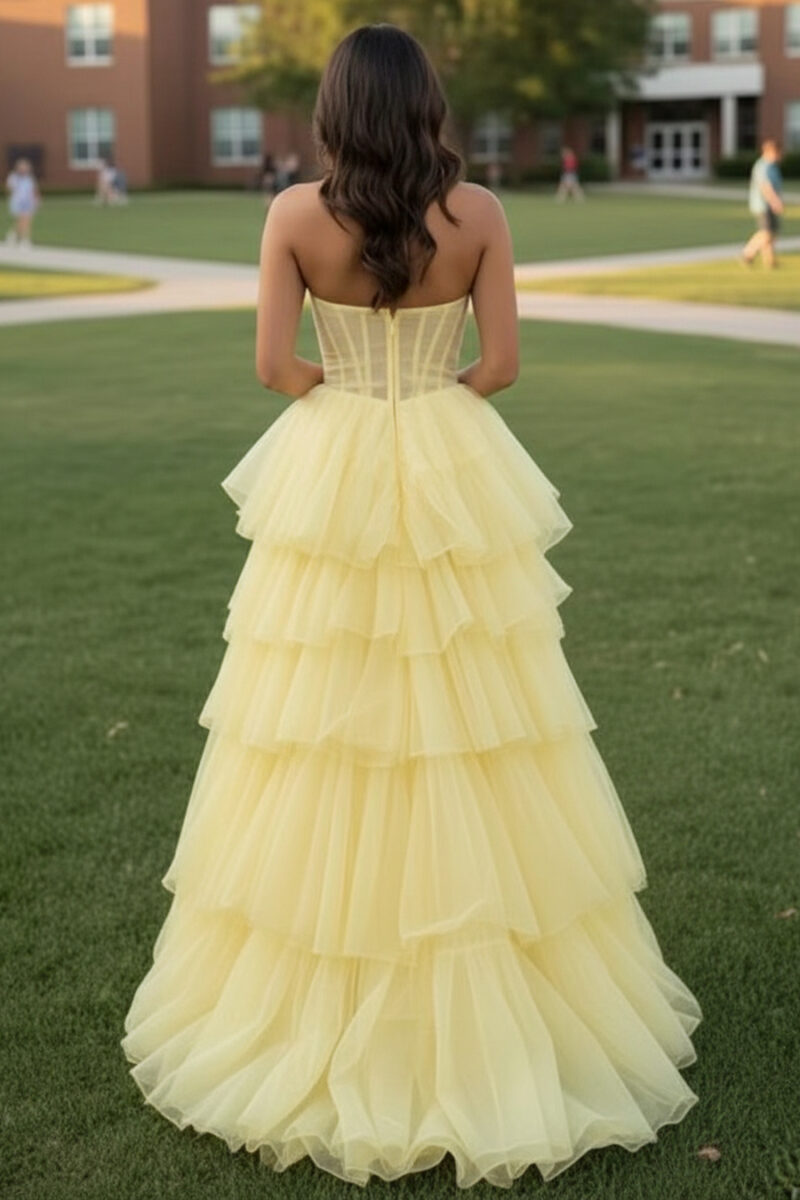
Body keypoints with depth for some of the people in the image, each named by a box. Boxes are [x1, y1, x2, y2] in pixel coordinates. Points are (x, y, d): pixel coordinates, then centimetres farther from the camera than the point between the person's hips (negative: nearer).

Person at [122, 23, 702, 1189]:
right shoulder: (479, 211, -4)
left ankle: (310, 1015, 18)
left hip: (331, 487, 0)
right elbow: (502, 364, -5)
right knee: (471, 739, 9)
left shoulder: (295, 213, -5)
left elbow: (274, 366, -5)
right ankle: (489, 1016, 18)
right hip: (453, 487, 0)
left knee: (320, 748, 9)